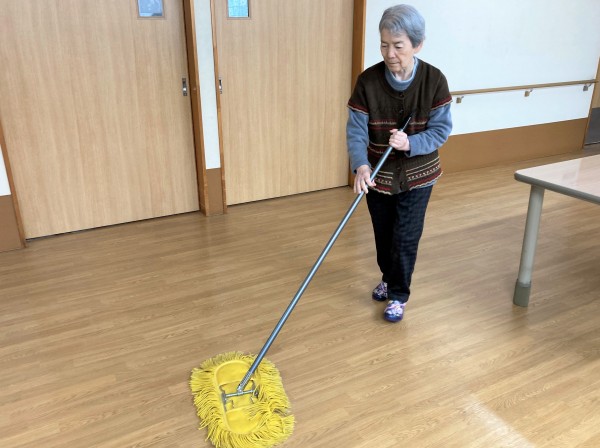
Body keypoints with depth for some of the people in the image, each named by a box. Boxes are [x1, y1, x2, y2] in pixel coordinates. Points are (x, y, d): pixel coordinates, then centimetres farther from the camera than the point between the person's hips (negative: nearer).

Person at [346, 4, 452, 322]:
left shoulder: (434, 80, -15)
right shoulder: (368, 80, -15)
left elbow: (441, 129, -12)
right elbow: (356, 130, -16)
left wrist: (410, 143, -31)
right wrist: (361, 166, -34)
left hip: (417, 175, -1)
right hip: (378, 175, 2)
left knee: (405, 238, 2)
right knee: (383, 235, 17)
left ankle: (398, 295, 23)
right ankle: (388, 278, 43)